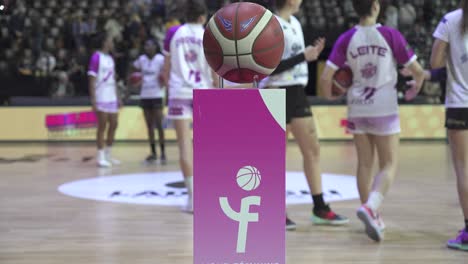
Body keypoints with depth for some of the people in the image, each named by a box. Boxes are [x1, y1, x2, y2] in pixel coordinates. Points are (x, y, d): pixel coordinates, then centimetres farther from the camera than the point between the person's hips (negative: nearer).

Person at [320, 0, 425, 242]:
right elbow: (418, 70, -5)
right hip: (385, 109, -3)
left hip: (357, 109, 3)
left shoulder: (346, 39, -1)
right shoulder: (390, 35, -7)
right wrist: (416, 86, 17)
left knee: (364, 164, 14)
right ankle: (370, 206, -20)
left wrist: (329, 95, 14)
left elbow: (326, 77, -7)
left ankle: (373, 217, 20)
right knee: (389, 165, 3)